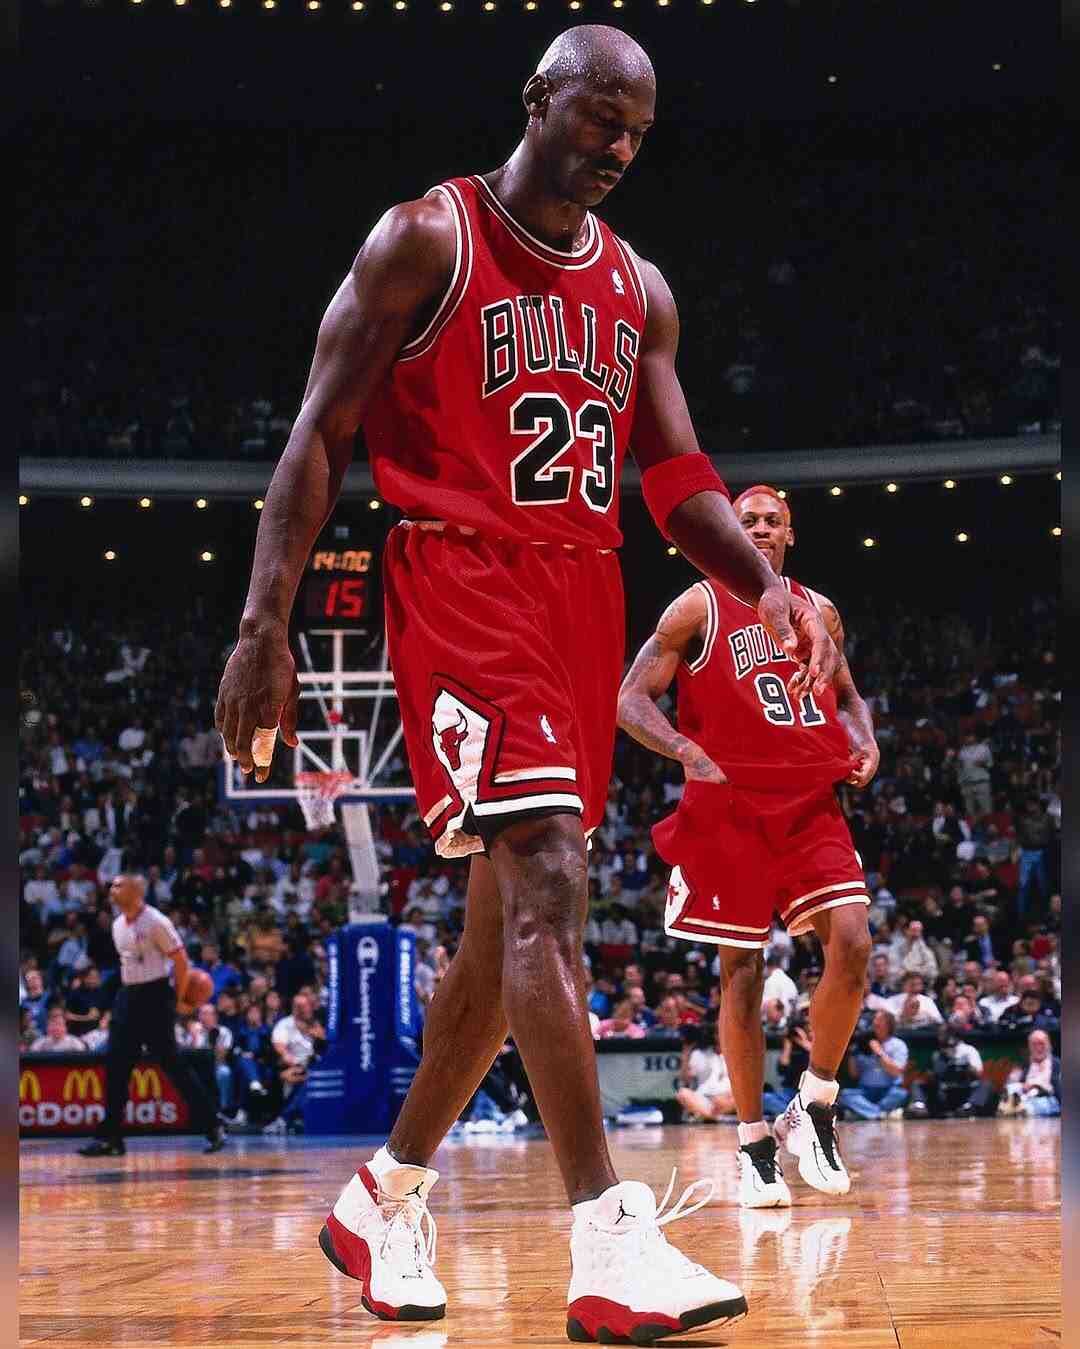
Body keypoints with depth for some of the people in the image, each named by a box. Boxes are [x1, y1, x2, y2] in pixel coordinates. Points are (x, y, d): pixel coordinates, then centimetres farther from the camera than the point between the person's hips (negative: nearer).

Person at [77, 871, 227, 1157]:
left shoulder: (155, 922, -14)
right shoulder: (118, 925, 10)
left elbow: (181, 960, -12)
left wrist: (179, 1000, -10)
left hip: (155, 997, -8)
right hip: (128, 995, 8)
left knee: (174, 1065, -6)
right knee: (116, 1068, 2)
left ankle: (213, 1128, 4)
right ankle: (110, 1138, 6)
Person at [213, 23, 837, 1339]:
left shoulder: (638, 288, 16)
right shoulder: (423, 240, -2)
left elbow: (674, 473, 13)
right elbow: (321, 438, -5)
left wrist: (766, 588, -7)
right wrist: (263, 626, -14)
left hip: (583, 598, 7)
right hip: (462, 582, -7)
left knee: (506, 916, 9)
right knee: (548, 881, -20)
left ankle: (381, 1202, 25)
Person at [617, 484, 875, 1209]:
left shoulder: (819, 611, 14)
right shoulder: (700, 606, 0)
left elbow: (846, 695, 27)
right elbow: (631, 700, -3)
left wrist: (865, 742, 5)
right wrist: (685, 750, -21)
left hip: (813, 805, 4)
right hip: (731, 810, -3)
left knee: (853, 943, -14)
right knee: (743, 972, -1)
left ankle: (815, 1107, 4)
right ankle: (755, 1145, 9)